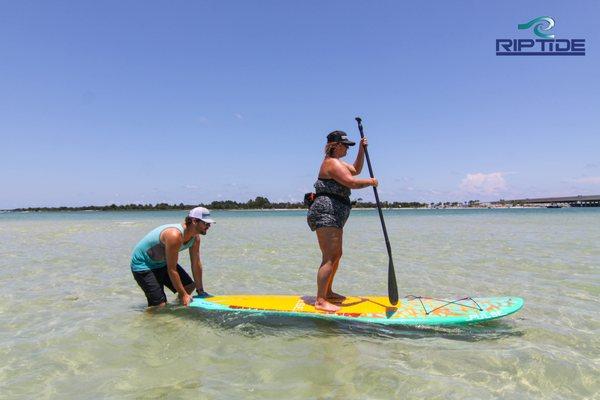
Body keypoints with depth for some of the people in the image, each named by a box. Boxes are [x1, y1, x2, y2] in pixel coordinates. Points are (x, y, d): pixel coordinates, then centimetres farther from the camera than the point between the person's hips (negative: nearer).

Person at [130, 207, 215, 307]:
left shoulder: (195, 237, -10)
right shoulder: (175, 235, -36)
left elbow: (196, 264, -1)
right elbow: (172, 270, -31)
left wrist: (200, 291, 3)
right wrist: (183, 295, -24)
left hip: (162, 262, 8)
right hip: (142, 264, -8)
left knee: (189, 286, 5)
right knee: (160, 305, -13)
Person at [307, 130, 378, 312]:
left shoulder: (337, 162, 22)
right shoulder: (332, 163, -13)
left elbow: (356, 170, 32)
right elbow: (352, 182, -23)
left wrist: (361, 149, 22)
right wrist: (371, 181, -6)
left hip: (333, 216, 12)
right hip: (326, 213, -12)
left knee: (337, 255, 18)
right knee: (330, 257, -15)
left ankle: (328, 292, 29)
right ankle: (320, 301, -14)